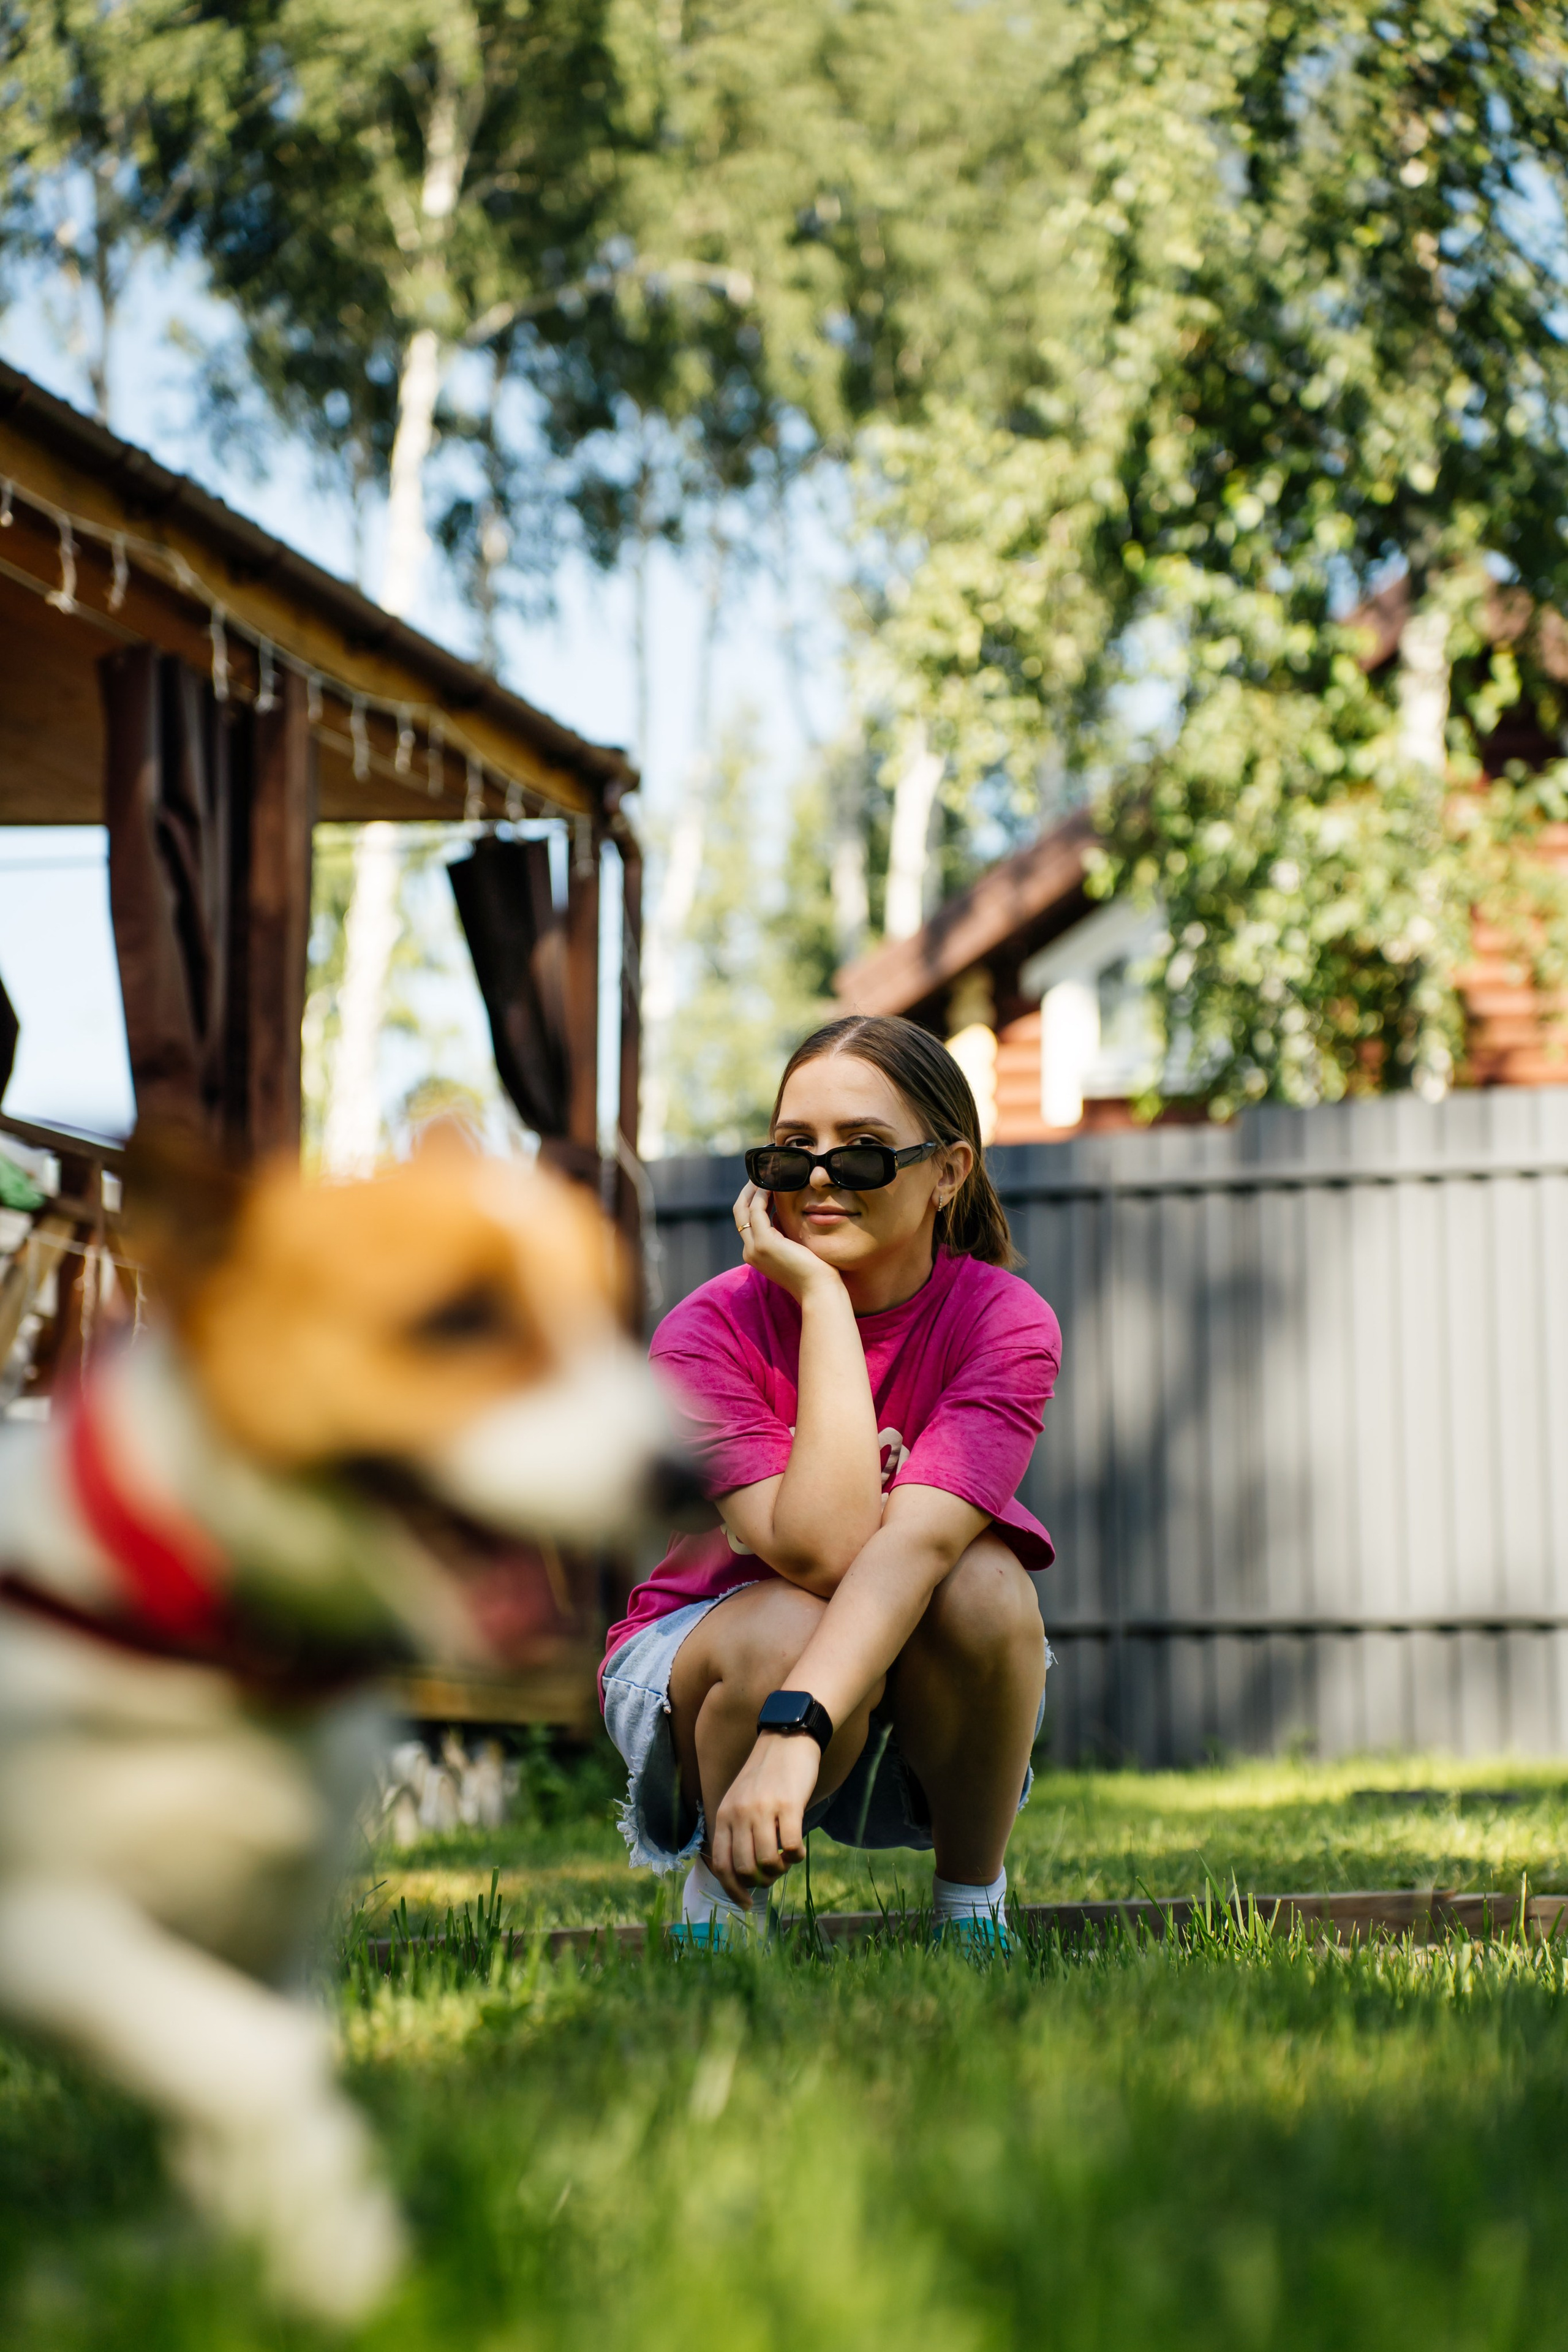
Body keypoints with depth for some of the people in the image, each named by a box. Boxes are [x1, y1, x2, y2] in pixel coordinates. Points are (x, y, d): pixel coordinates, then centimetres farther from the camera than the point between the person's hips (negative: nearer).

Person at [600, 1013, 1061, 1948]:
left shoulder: (1006, 1325, -18)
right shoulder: (707, 1333, -19)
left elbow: (914, 1543, -34)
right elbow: (822, 1548, -35)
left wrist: (793, 1730, -50)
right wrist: (822, 1296, -30)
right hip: (705, 1652, -1)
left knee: (984, 1585, -32)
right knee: (788, 1625, -36)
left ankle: (973, 1908, -10)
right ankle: (720, 1906, -7)